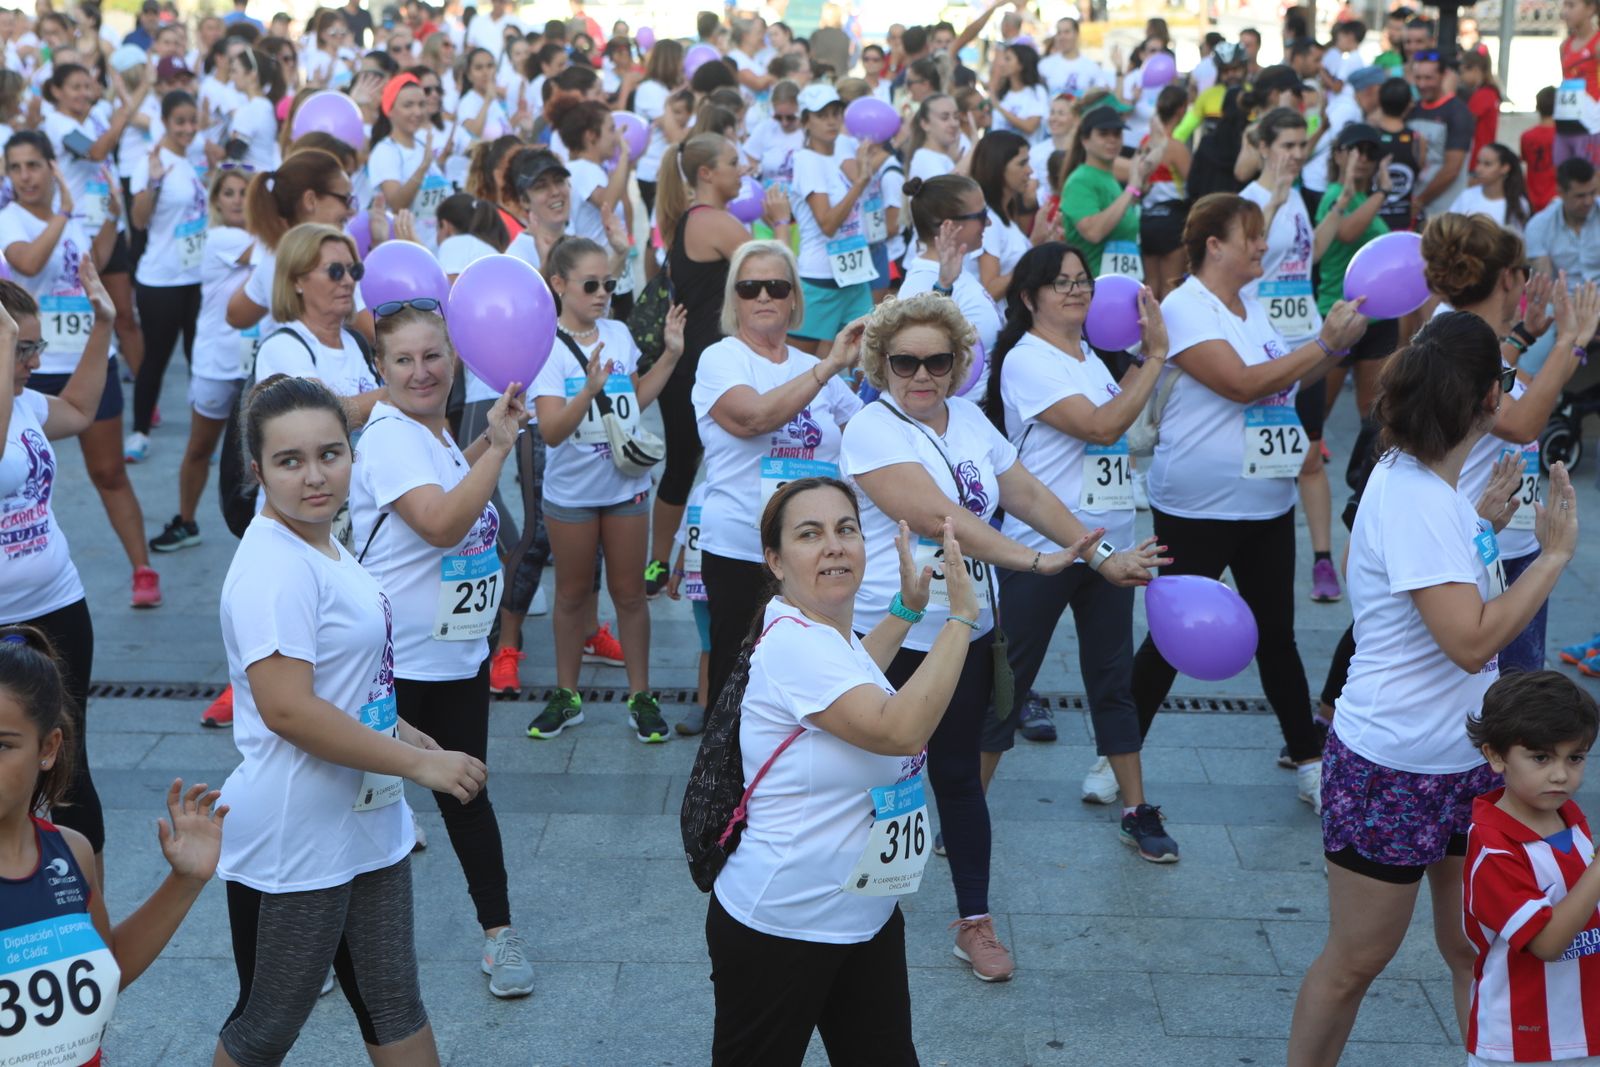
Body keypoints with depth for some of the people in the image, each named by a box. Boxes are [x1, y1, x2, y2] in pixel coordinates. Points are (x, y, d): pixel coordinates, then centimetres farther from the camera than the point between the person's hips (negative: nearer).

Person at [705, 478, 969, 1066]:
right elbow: (900, 728, -35)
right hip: (780, 929, -9)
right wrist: (960, 615, -30)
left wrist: (908, 606, 22)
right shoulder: (793, 644, -25)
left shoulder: (832, 632, 5)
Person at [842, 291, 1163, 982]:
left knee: (959, 774, 12)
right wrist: (1035, 561, -27)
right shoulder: (872, 432, -15)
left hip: (964, 633, 5)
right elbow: (940, 518, -24)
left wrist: (1102, 555, 4)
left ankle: (975, 920, 23)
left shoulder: (969, 419, 6)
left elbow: (1027, 494, 11)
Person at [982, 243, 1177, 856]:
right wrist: (1157, 357, -15)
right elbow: (1102, 426, -21)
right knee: (1008, 682, 2)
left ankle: (1137, 812, 20)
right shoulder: (1026, 361, -13)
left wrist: (1150, 354, 4)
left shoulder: (1090, 357, 12)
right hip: (1042, 550, -7)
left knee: (1113, 681, 12)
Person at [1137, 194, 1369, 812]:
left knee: (1277, 635, 13)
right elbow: (1242, 384, -24)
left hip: (1268, 505, 7)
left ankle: (1309, 763, 22)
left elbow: (1288, 380, 18)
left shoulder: (1252, 309, 11)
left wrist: (1336, 344, 2)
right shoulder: (1185, 308, -15)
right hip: (1198, 509, -7)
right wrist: (1327, 344, -20)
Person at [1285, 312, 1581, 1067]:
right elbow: (1470, 640, -29)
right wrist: (1553, 554, -22)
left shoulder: (1435, 487, 4)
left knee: (1474, 953, 15)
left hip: (1466, 763, 9)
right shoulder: (1412, 497, -24)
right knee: (1356, 962, 8)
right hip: (1393, 770, -9)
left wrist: (1488, 522, 10)